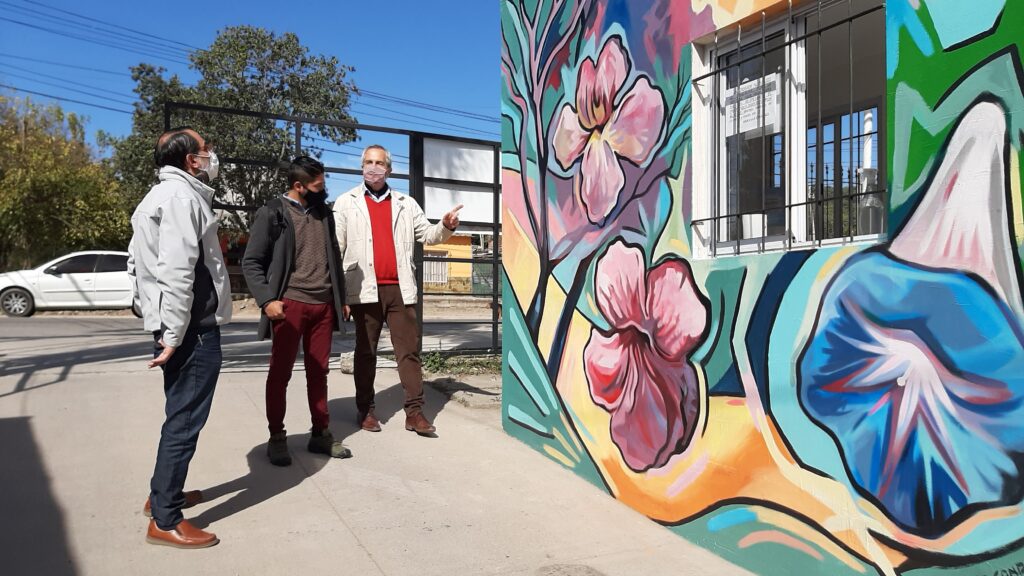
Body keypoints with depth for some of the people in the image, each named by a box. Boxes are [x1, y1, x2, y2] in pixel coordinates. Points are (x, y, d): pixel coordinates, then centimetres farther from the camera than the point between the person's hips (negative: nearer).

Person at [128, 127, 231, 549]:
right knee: (185, 420, -4)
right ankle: (165, 521, 4)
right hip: (193, 329, -11)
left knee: (180, 415, 21)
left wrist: (156, 317, 21)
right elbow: (177, 271, -24)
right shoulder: (182, 196, -14)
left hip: (177, 326, 11)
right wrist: (175, 334, -23)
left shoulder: (159, 195, 18)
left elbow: (137, 264, 21)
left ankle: (162, 495, 34)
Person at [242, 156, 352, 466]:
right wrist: (267, 299, -14)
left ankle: (321, 434, 18)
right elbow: (251, 262, -3)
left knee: (318, 373, 10)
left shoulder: (324, 213, 13)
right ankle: (277, 438, 14)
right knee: (280, 374, 3)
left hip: (323, 305, 5)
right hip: (289, 304, -4)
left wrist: (341, 297, 14)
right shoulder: (272, 213, -2)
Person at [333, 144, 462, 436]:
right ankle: (365, 410, 19)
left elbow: (428, 235, 12)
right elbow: (336, 249, 0)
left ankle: (414, 411, 5)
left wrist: (446, 226, -11)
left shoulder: (406, 204, 13)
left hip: (399, 289, 2)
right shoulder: (346, 203, 5)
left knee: (409, 350, 0)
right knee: (365, 352, 8)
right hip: (365, 290, -2)